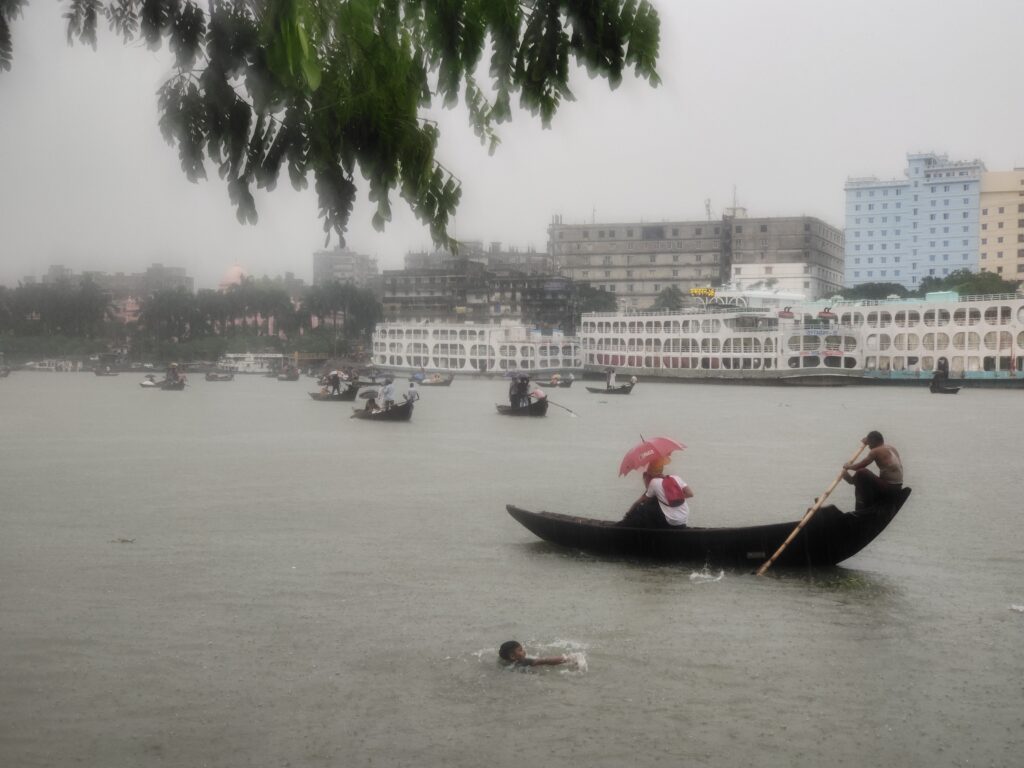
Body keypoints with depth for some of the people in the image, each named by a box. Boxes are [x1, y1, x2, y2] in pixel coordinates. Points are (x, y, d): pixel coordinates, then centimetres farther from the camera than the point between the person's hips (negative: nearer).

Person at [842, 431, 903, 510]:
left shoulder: (876, 451, -13)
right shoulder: (890, 448, 12)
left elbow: (860, 466, -8)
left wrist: (848, 466, 10)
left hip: (888, 487, -9)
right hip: (896, 488, 9)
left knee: (861, 473, -16)